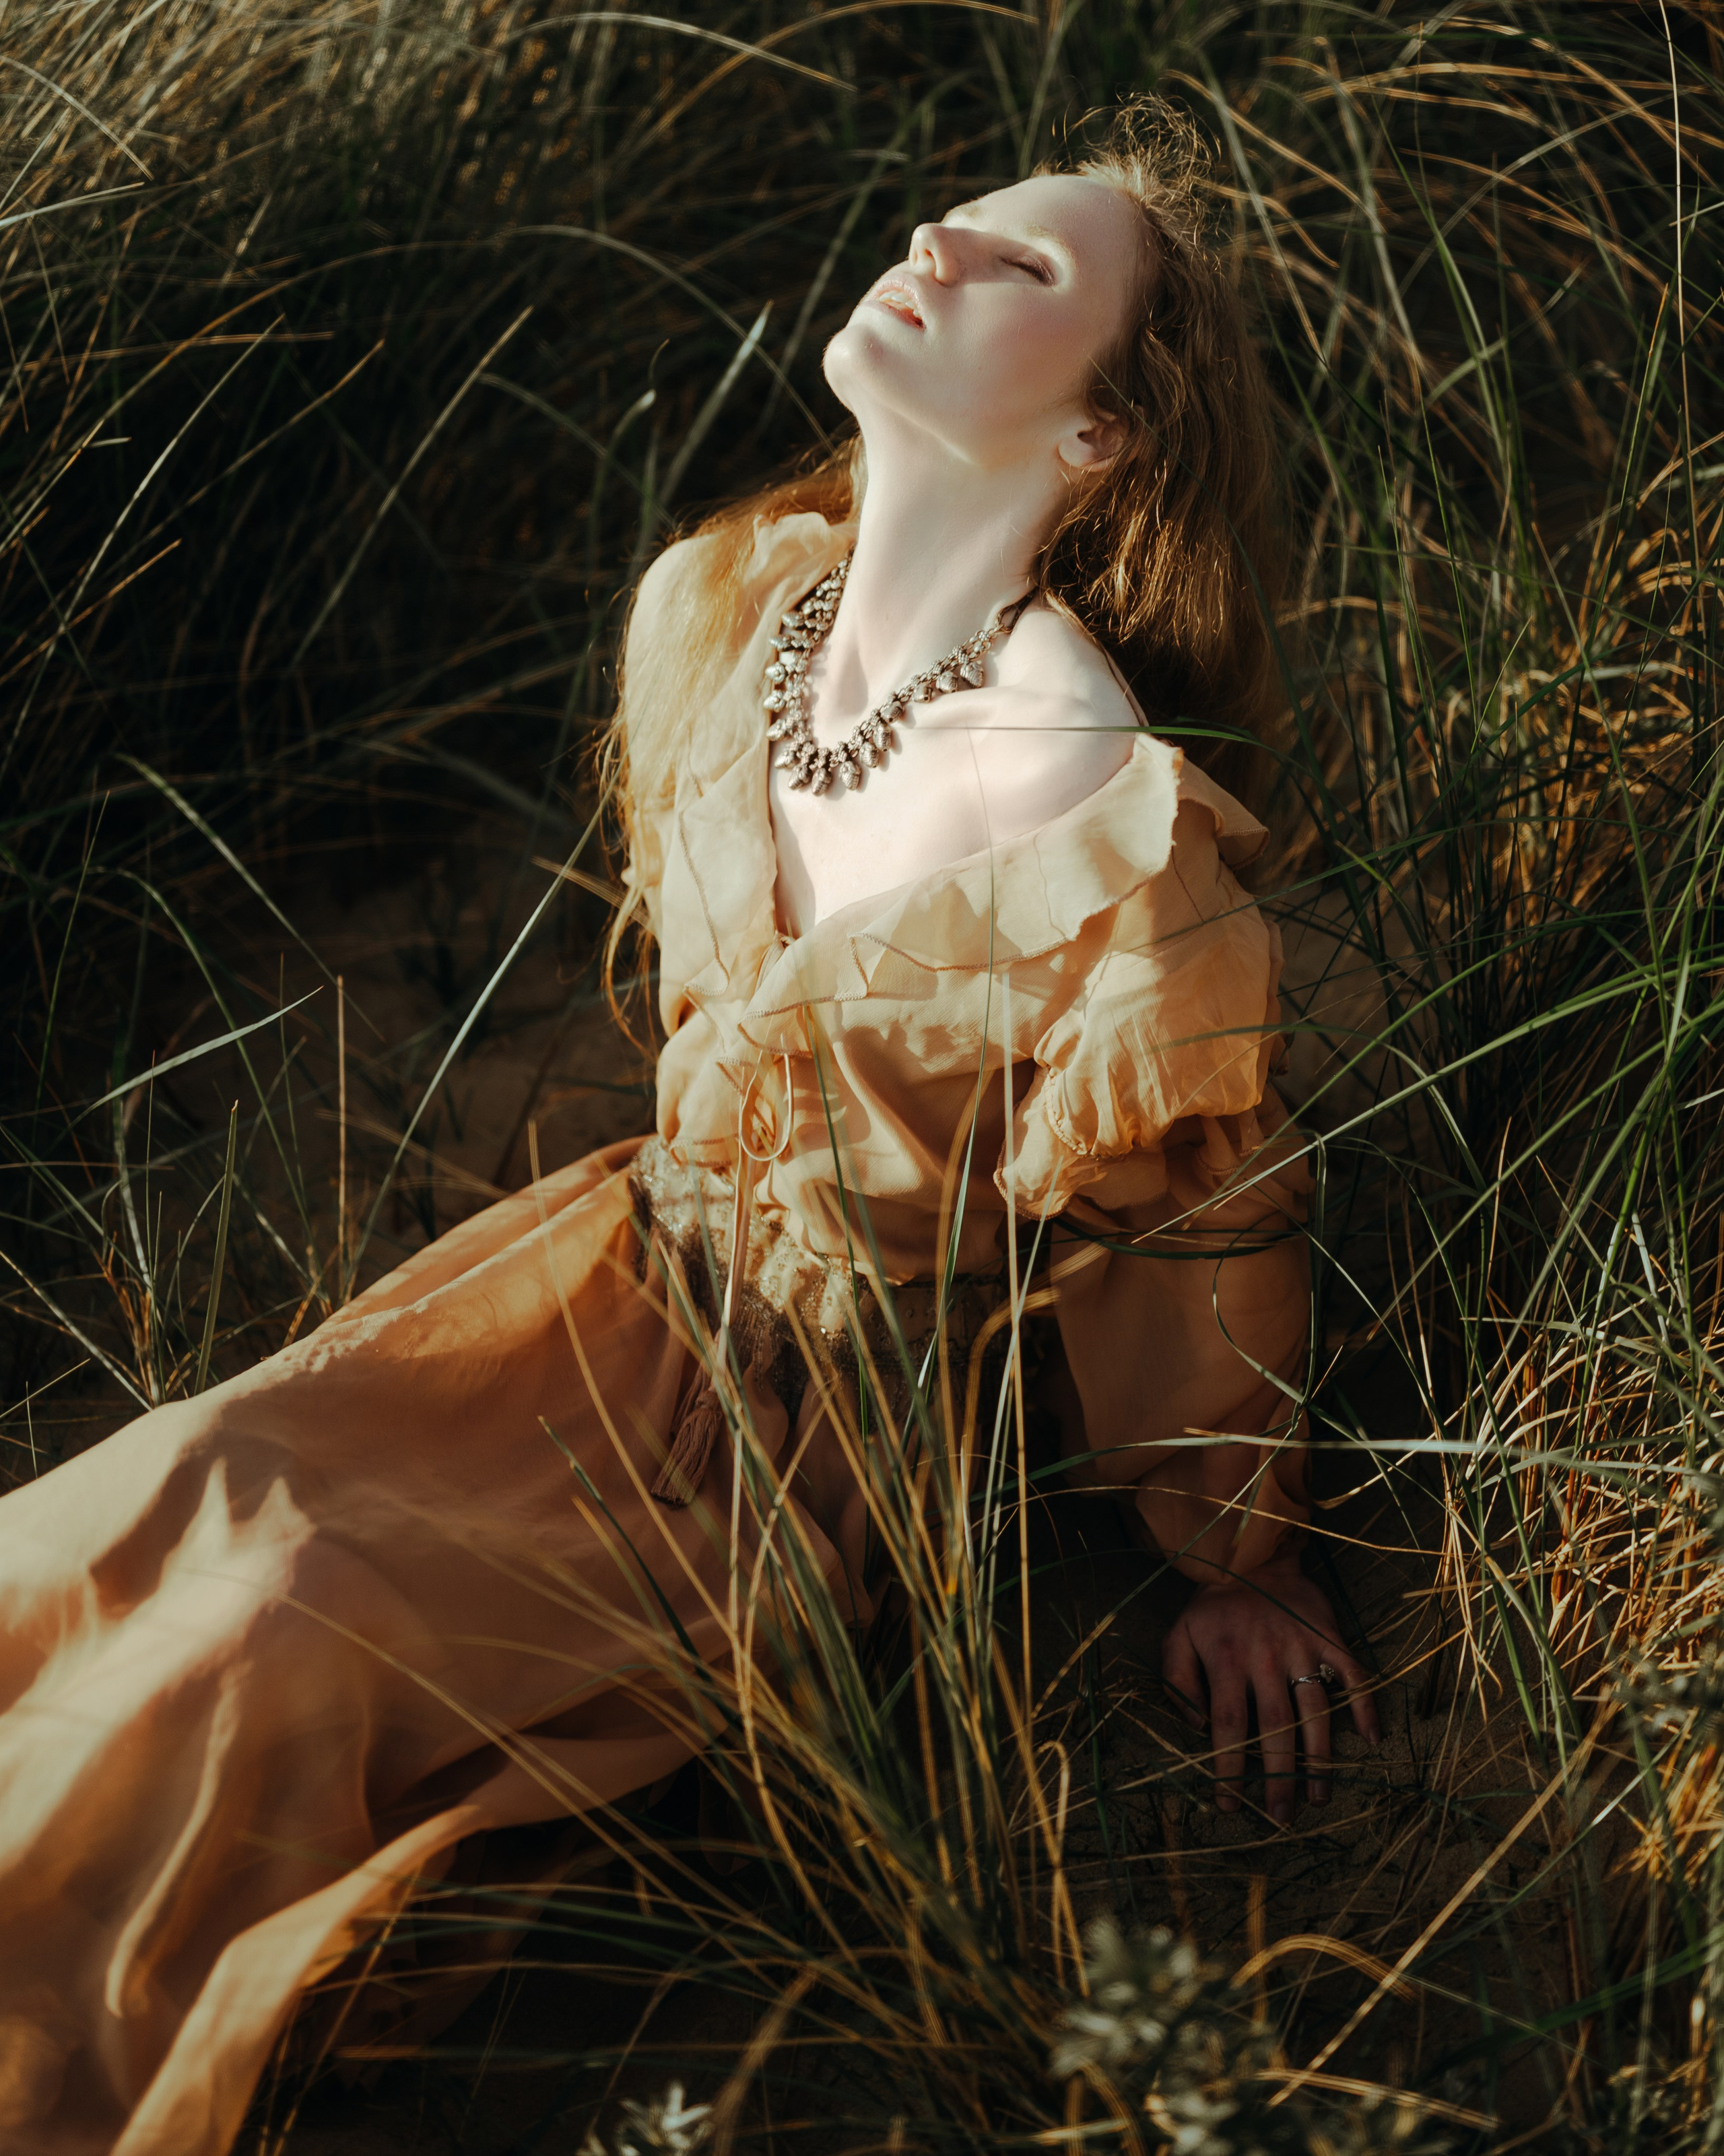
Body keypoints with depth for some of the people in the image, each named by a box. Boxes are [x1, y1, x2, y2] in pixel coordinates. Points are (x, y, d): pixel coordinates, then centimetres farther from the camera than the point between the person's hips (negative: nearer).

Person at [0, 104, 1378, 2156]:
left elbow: (1201, 1213, -13)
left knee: (276, 1617, -20)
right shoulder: (719, 603, -5)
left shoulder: (1098, 809, -27)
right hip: (633, 1264, 6)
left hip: (831, 1398, -6)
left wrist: (1239, 1561, -1)